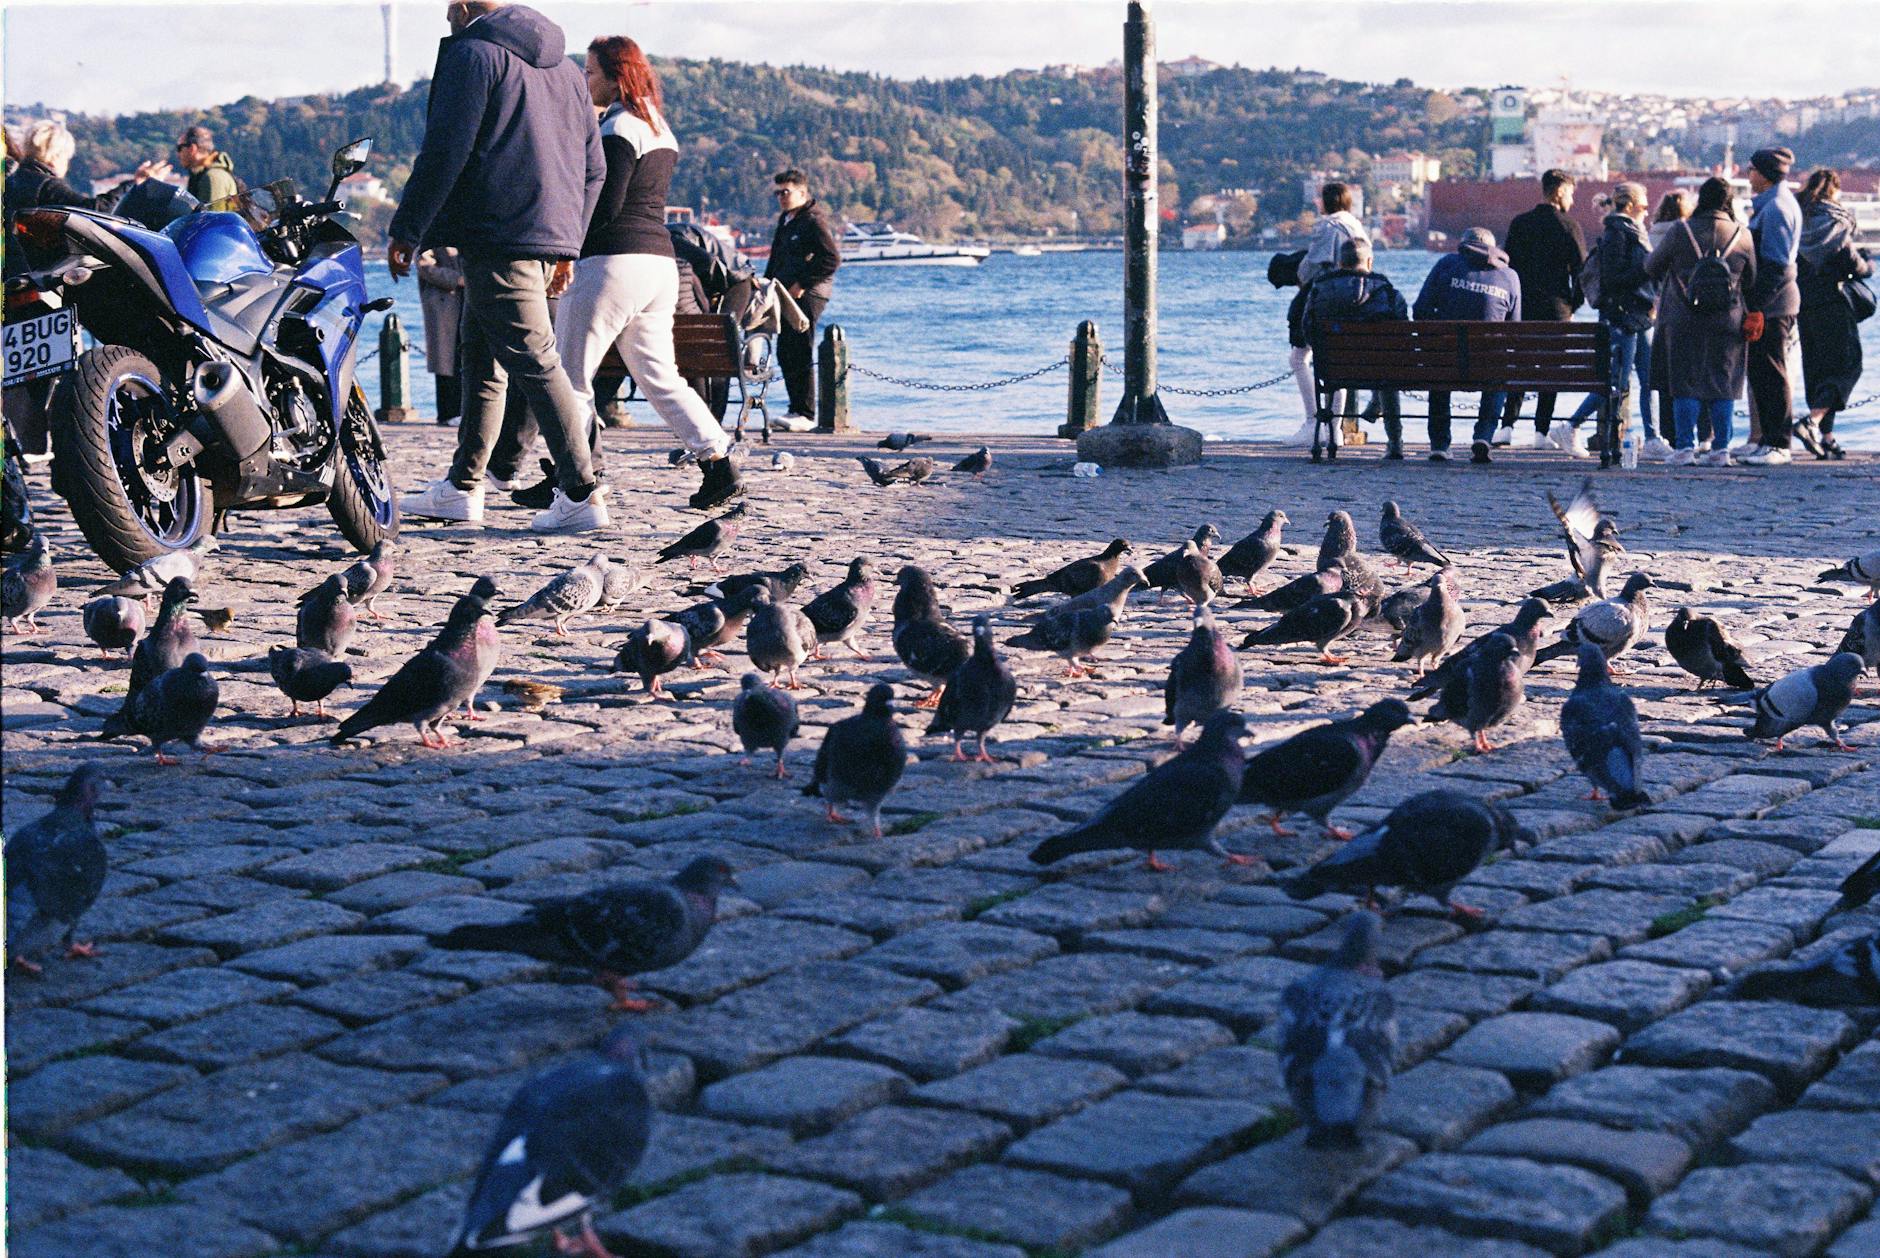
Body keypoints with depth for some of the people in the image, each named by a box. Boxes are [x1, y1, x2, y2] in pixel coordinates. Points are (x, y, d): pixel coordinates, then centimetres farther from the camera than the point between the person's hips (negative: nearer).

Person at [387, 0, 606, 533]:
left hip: (496, 237, -9)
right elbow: (593, 168, 21)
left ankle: (582, 494, -13)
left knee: (533, 360, -10)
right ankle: (462, 487, 20)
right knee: (482, 359, 16)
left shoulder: (473, 54, -5)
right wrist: (569, 246, 26)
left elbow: (444, 153, -13)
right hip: (551, 238, 9)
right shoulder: (565, 66, 21)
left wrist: (405, 230, -7)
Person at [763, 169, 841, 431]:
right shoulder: (785, 221, 19)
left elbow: (832, 259, -17)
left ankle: (805, 414, -11)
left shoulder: (813, 221, -10)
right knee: (784, 353, 9)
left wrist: (802, 284, -17)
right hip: (787, 295, 10)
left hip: (809, 295, -10)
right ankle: (797, 409, 16)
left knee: (800, 354, -13)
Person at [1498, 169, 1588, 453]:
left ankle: (1507, 424, 0)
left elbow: (1508, 265, 5)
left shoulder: (1519, 223, 5)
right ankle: (1541, 431, 2)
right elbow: (1581, 270, -6)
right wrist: (1573, 304, 6)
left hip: (1522, 306, 3)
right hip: (1556, 308, -3)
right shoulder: (1568, 226, -6)